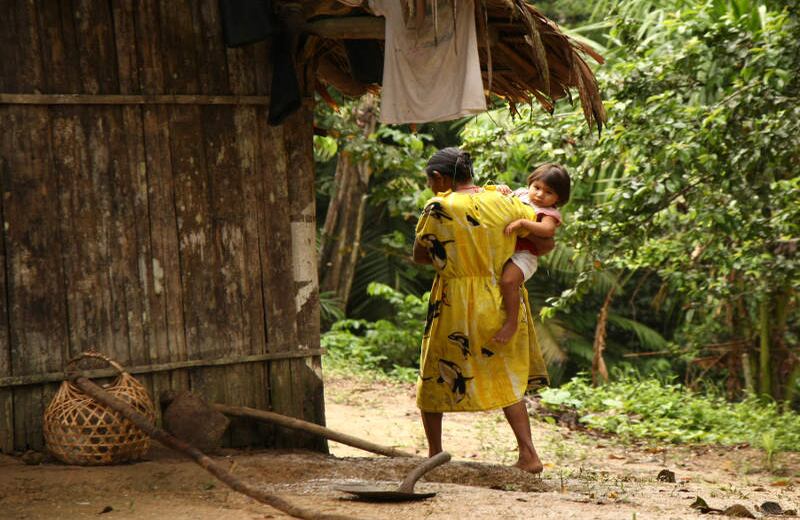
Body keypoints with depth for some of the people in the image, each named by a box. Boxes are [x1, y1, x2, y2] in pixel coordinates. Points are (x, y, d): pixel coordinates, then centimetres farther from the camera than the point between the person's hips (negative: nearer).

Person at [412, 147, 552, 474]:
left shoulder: (438, 208, -11)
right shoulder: (504, 202, -1)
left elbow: (419, 256, 0)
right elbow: (546, 242, 1)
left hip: (455, 306, -4)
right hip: (501, 303, 4)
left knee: (435, 379, 14)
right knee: (506, 380, 15)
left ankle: (434, 455, 21)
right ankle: (528, 455, 6)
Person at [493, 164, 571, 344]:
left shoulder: (549, 213, -8)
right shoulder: (521, 194, 12)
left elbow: (547, 229, -29)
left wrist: (522, 222, -35)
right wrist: (503, 190, -1)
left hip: (523, 254, -8)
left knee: (508, 280, -32)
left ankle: (511, 322, -21)